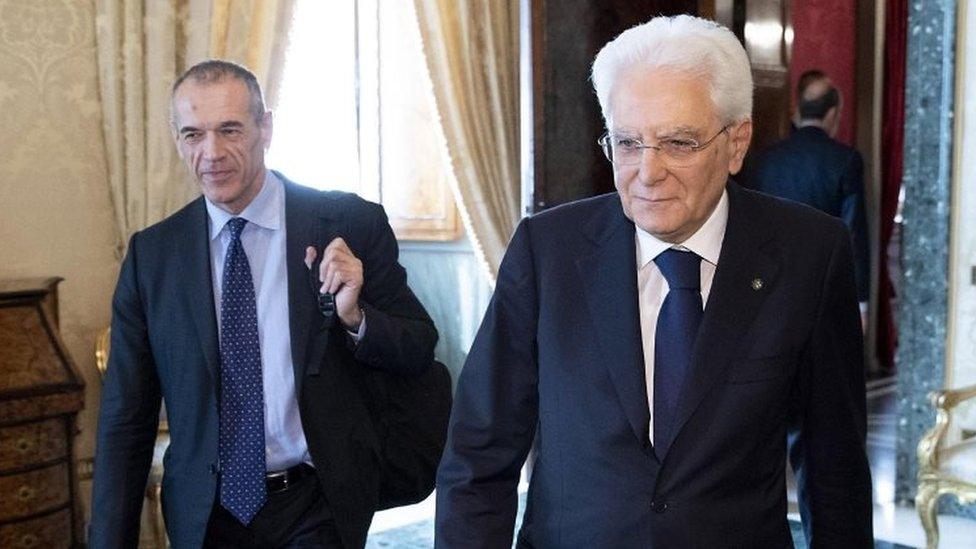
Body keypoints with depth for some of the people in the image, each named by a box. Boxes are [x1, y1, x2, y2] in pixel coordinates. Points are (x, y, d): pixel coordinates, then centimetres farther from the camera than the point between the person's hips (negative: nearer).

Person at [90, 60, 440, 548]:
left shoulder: (352, 225, -9)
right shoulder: (150, 254, -3)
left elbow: (420, 352, -3)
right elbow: (125, 420, 0)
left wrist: (353, 316, -22)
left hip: (320, 509, -2)